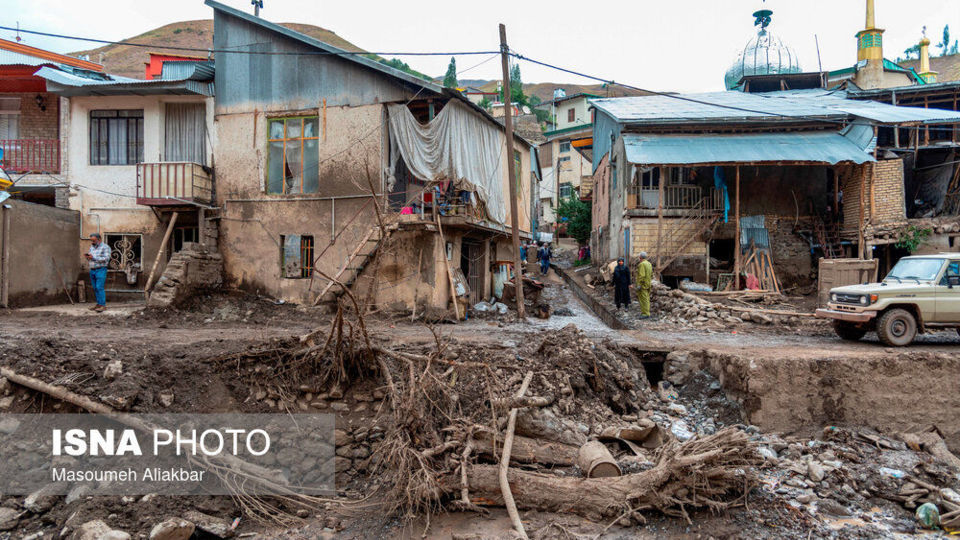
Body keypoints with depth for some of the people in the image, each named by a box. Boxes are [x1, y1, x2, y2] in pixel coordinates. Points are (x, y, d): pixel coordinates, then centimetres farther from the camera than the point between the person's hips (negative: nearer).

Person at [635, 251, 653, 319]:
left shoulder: (642, 264, -16)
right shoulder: (649, 264, 13)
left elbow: (641, 275, -22)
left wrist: (639, 285, -21)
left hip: (643, 285, -9)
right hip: (648, 284, 9)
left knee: (643, 299, -8)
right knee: (646, 299, 13)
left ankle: (645, 314, -9)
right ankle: (647, 313, 18)